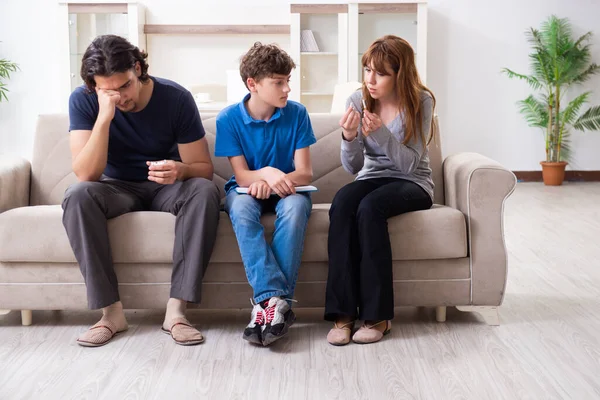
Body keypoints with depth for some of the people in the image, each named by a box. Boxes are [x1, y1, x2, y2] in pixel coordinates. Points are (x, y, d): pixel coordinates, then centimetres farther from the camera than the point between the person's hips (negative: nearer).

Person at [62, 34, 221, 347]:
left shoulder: (176, 98, -16)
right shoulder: (83, 101, -15)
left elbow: (204, 168, -11)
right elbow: (86, 174, -24)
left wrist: (180, 171, -35)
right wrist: (105, 116, -35)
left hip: (166, 188, 0)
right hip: (118, 188, 0)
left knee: (204, 191, -33)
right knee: (77, 195, -32)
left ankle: (176, 309, -32)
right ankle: (111, 310, -27)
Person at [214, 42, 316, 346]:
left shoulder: (296, 114, -5)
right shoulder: (229, 119, -7)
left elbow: (304, 173, -7)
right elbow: (242, 175, -8)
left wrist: (271, 181, -27)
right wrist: (268, 172, -31)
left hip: (285, 189, 0)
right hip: (247, 188, 0)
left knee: (296, 206, -36)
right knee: (241, 208, -36)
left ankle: (272, 300, -38)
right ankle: (274, 296, -44)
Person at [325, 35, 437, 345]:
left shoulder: (421, 101, -11)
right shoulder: (358, 101, -3)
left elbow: (410, 163, -15)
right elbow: (353, 167, -4)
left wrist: (381, 133, -31)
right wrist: (349, 137, -25)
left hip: (412, 183, -3)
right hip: (371, 178, 3)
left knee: (369, 208, -35)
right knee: (341, 204, -32)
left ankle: (377, 315, -28)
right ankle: (343, 313, -32)